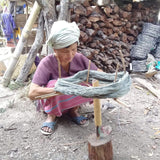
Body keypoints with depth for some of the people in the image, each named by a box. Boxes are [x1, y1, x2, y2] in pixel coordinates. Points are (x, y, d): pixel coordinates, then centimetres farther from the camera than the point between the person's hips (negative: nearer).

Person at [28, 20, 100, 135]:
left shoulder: (79, 58, -16)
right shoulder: (47, 63, -26)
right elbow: (32, 93, -34)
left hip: (74, 99, 3)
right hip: (53, 102, -3)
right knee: (55, 84, -35)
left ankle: (73, 111, -1)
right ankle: (51, 116, -8)